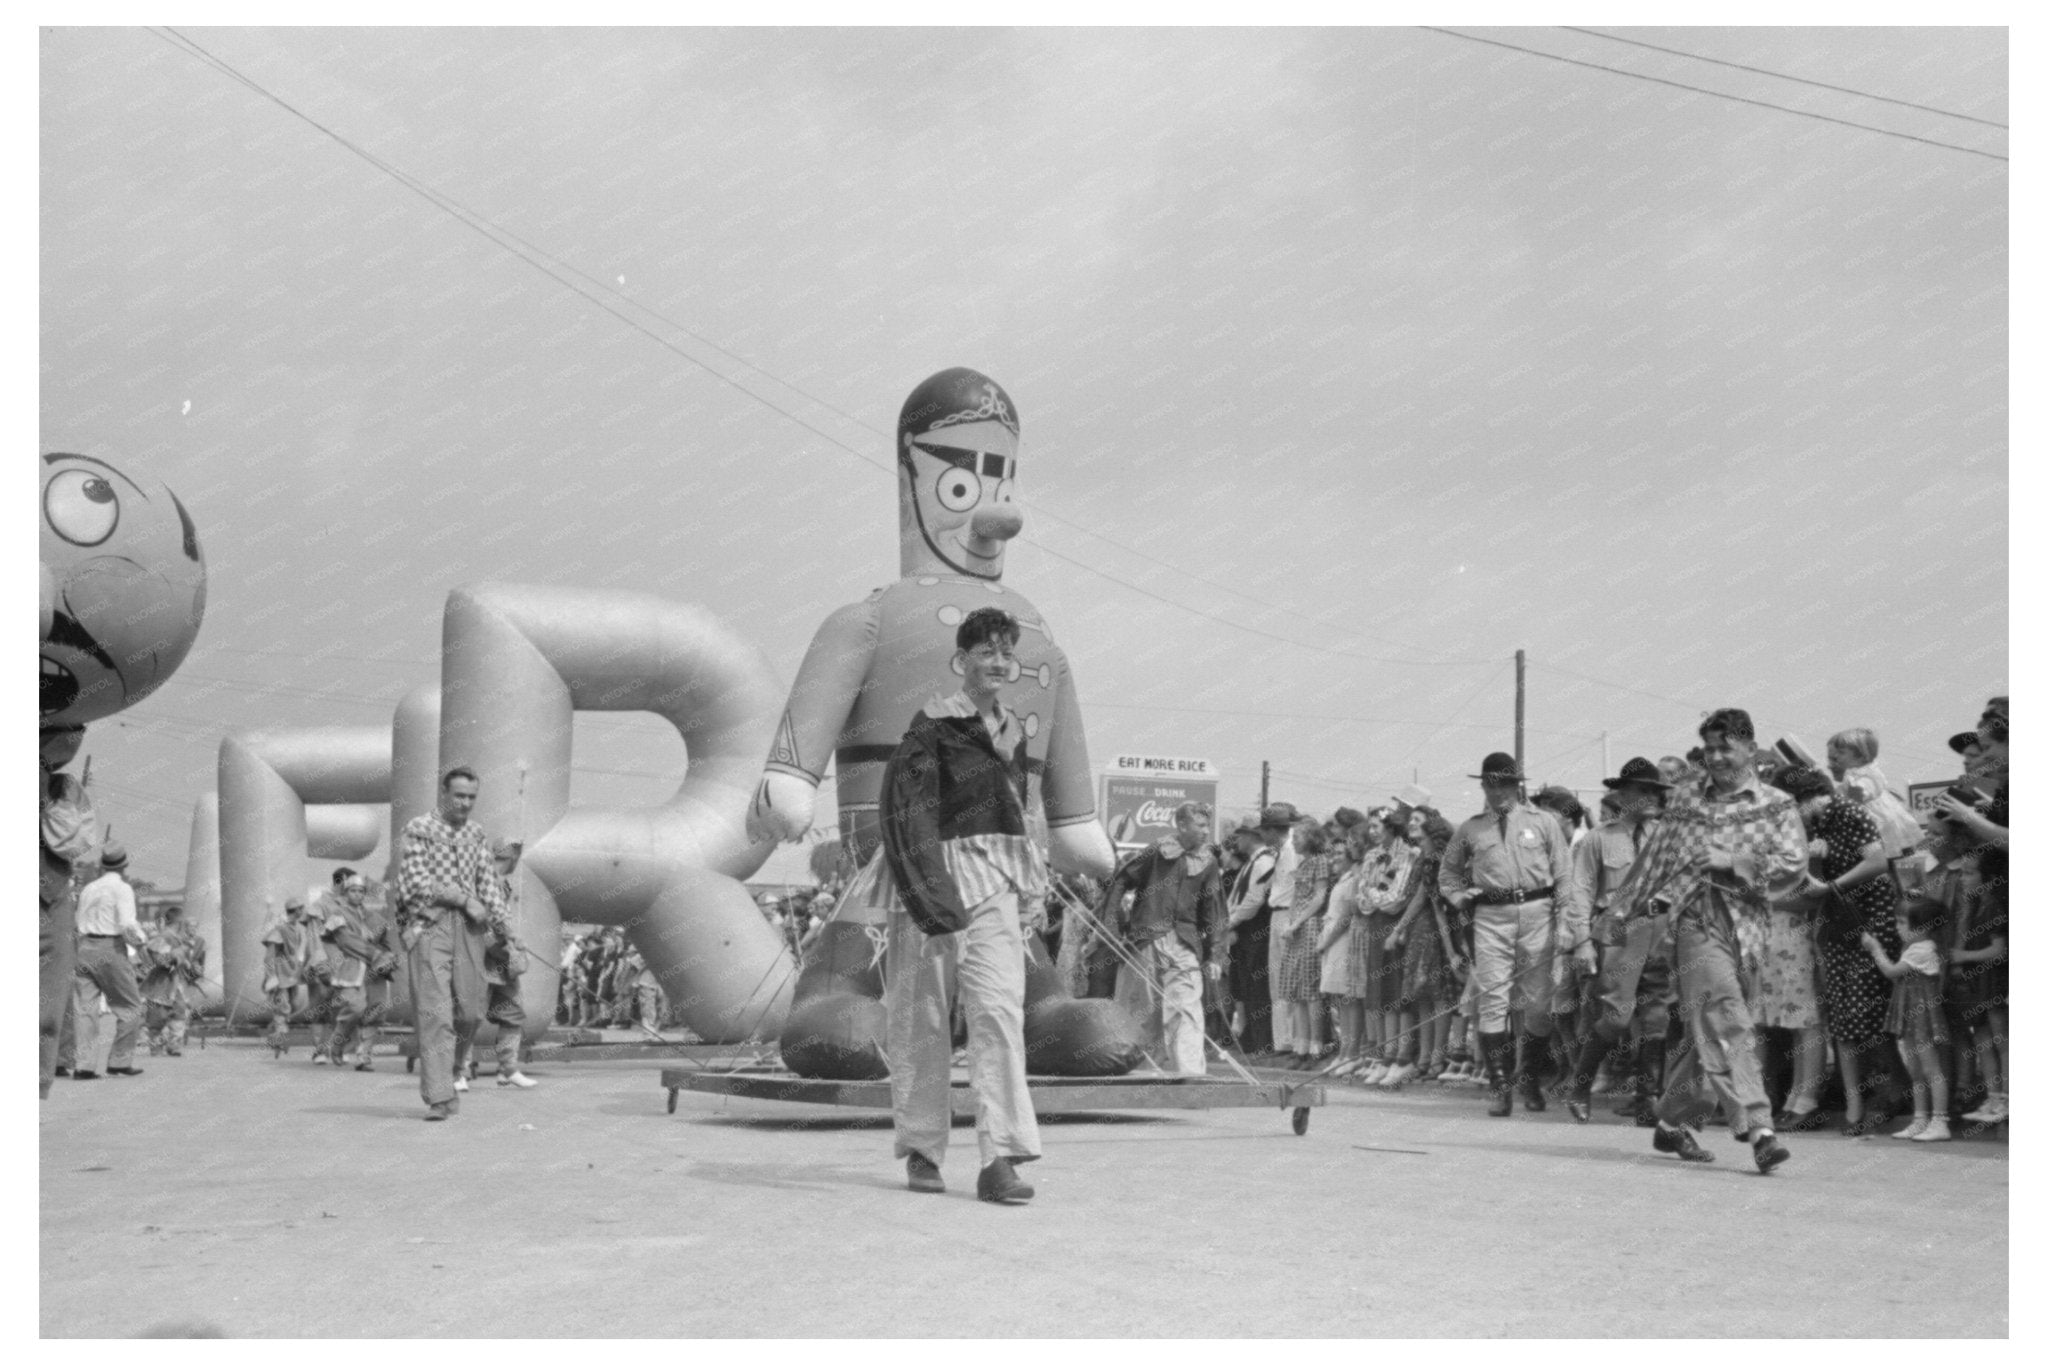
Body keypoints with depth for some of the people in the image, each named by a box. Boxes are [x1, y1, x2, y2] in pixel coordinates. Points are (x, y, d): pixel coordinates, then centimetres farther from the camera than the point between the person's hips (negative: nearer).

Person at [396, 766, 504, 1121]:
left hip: (468, 927, 5)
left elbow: (488, 882, 14)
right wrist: (464, 898, -11)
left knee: (469, 1009, 3)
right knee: (435, 1014, -9)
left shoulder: (476, 835, 16)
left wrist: (502, 919, -2)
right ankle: (440, 1098, -10)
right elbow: (416, 884, -9)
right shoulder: (418, 829, -2)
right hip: (429, 924, -5)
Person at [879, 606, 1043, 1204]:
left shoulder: (1013, 729, 15)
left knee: (1000, 1009, -9)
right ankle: (922, 1151, 18)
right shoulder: (934, 723, -5)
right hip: (941, 872, -5)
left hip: (997, 885, 5)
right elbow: (904, 807, -12)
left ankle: (999, 1159, -12)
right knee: (924, 1019, 5)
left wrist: (1030, 887, 16)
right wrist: (928, 893, -19)